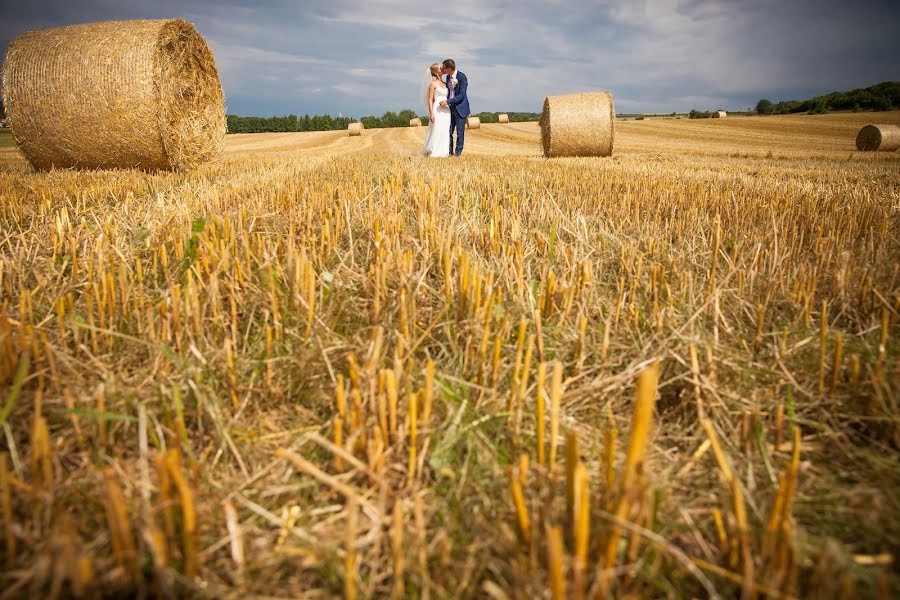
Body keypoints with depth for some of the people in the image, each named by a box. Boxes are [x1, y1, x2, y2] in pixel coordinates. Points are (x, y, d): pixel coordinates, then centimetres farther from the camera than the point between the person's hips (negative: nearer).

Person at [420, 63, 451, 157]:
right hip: (437, 110, -7)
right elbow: (430, 100, -7)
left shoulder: (445, 84, 16)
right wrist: (431, 113, -15)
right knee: (436, 131, -6)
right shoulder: (433, 84, -3)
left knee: (445, 132, 4)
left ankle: (443, 152, 8)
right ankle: (434, 152, 0)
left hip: (446, 111, 7)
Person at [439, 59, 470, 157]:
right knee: (448, 131, 6)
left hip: (460, 108, -7)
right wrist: (445, 102, 6)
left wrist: (448, 102, -24)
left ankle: (458, 152, 6)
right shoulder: (448, 77, 8)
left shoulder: (462, 77, -15)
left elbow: (461, 95, -20)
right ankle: (449, 152, 14)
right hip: (450, 108, 7)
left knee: (460, 132, 0)